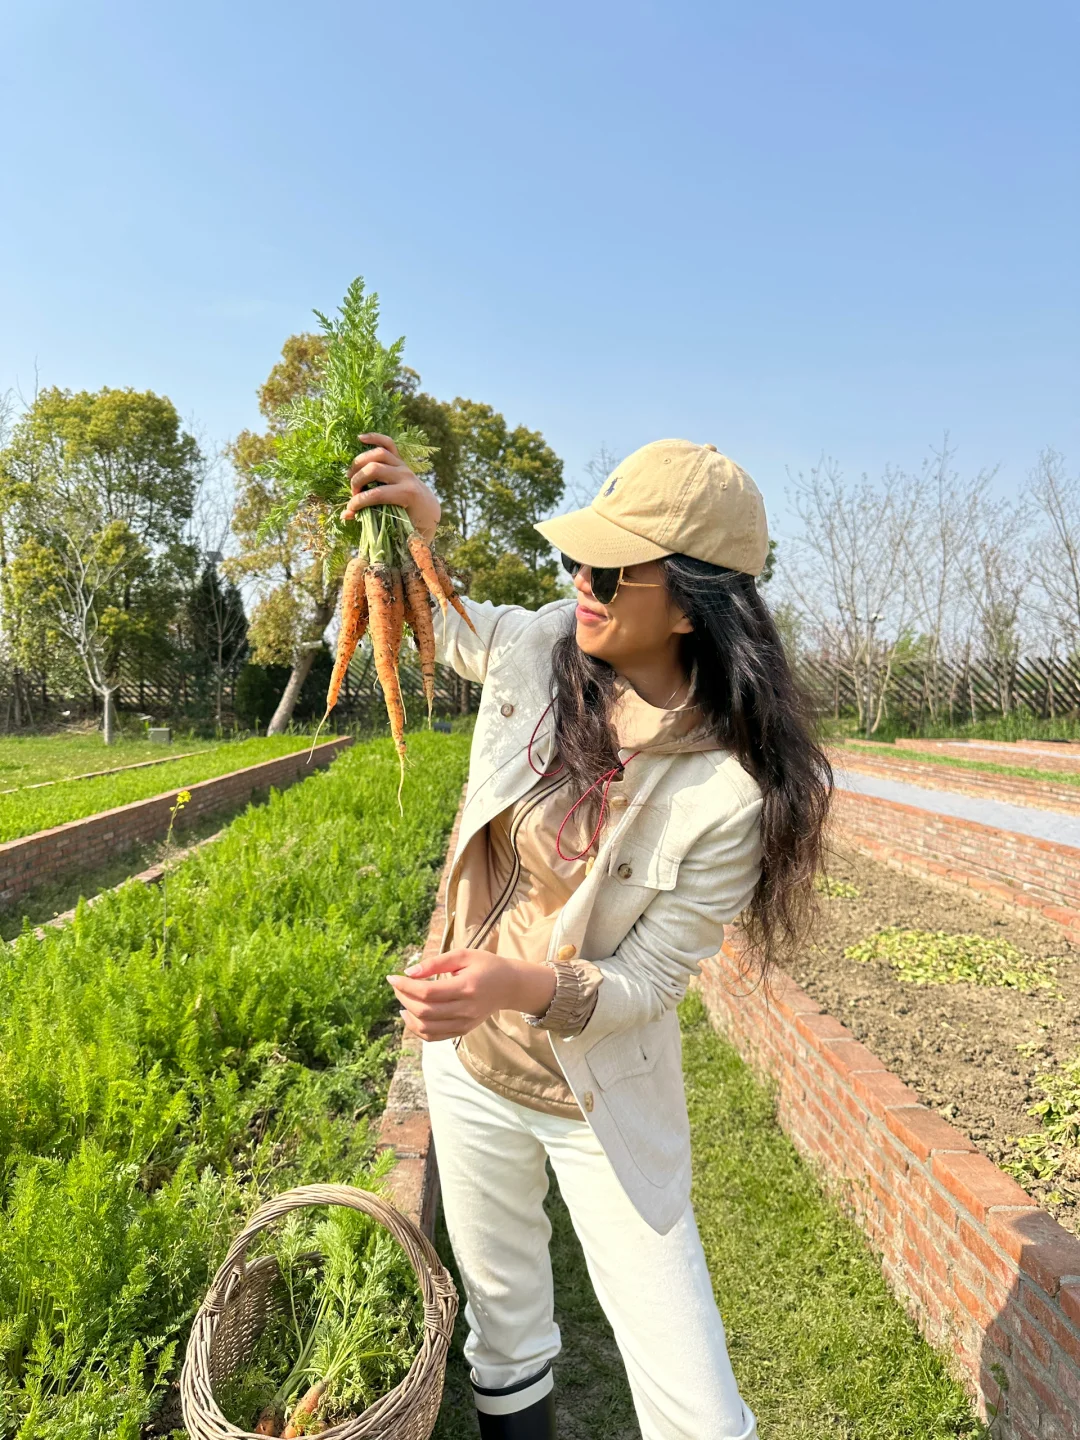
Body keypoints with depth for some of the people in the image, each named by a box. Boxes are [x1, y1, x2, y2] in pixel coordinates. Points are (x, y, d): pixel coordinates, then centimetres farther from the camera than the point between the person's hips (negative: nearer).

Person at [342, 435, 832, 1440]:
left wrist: (525, 988, -38)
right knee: (503, 1320, 29)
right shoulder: (536, 650, -15)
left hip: (605, 1106, -4)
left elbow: (650, 979, -19)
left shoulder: (731, 791, -27)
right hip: (468, 1065, 4)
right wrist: (416, 531, -11)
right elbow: (434, 622, 8)